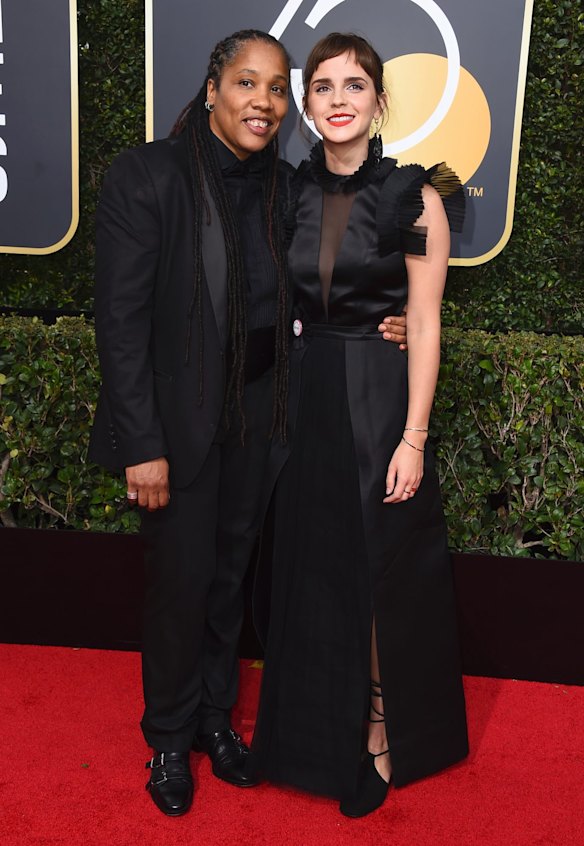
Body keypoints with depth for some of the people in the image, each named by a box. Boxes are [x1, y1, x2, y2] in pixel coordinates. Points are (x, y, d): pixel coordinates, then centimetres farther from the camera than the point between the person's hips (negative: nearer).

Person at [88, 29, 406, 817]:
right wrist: (143, 445, -18)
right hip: (178, 415, -4)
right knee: (183, 578, 4)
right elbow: (121, 317, -15)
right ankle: (170, 736, 29)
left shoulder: (284, 185, 2)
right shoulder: (147, 174, -13)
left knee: (232, 568, 15)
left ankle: (216, 716, 37)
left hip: (256, 411, 5)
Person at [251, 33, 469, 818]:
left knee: (380, 568, 7)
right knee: (313, 566, 14)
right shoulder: (293, 191, 5)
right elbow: (278, 307, 9)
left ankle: (382, 731, 29)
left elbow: (425, 325, -9)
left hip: (380, 398, -4)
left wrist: (413, 438, -13)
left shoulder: (414, 195, -7)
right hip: (306, 397, 5)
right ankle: (324, 728, 37)